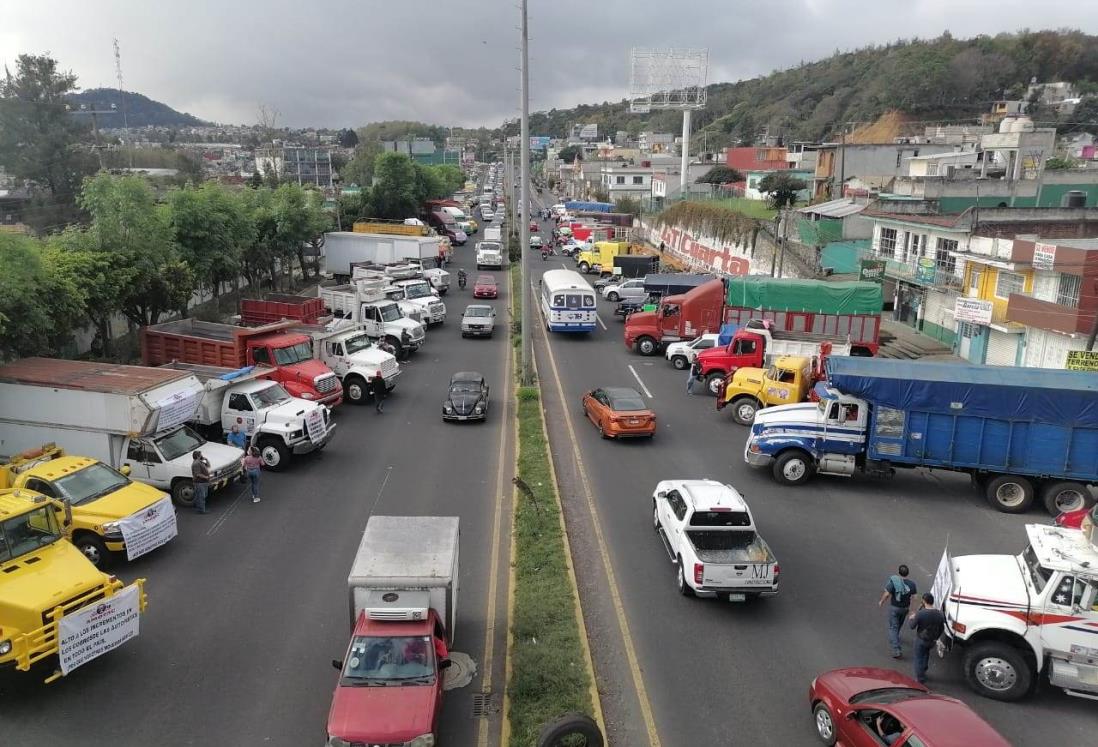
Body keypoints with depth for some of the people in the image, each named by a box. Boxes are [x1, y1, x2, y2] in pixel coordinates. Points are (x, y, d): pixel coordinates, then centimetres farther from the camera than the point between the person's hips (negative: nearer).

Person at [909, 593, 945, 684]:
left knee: (919, 659, 12)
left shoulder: (920, 613, -26)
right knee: (926, 653, 31)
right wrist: (936, 638, 16)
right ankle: (923, 671, 44)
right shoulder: (940, 614, -13)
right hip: (932, 641, 4)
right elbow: (942, 629, 0)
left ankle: (920, 679, 20)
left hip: (921, 640, -4)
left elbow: (912, 627, -16)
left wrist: (912, 618, 4)